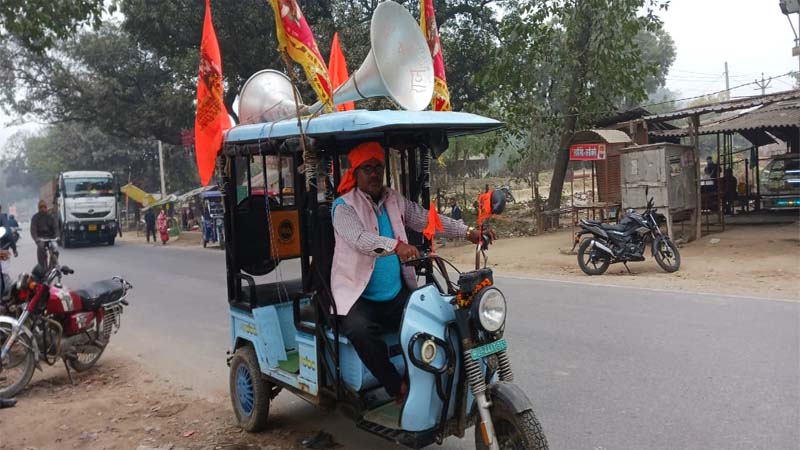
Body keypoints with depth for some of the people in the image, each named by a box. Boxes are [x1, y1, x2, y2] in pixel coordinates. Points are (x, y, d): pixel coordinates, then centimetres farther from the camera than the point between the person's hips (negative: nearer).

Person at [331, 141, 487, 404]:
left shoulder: (395, 201, 12)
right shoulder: (344, 207, -8)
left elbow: (427, 219, 11)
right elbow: (359, 239, -27)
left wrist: (467, 232, 1)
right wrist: (396, 245, -43)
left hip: (397, 296, 5)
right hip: (359, 298, -5)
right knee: (360, 331, -34)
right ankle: (398, 388, -20)